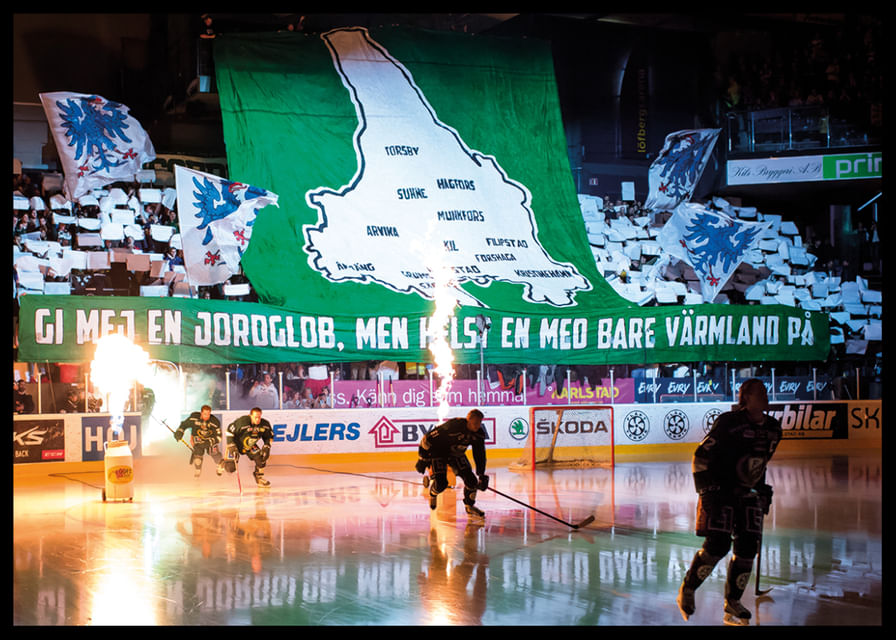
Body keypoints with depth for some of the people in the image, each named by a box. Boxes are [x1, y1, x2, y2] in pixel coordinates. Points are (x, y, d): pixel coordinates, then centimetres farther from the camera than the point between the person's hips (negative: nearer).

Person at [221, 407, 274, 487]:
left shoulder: (265, 424, -17)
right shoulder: (242, 422, -33)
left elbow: (269, 437, 1)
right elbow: (229, 431, -25)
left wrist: (266, 447, -12)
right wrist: (231, 446, -28)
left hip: (250, 445, 5)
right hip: (236, 444, -5)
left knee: (261, 458, -13)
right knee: (231, 468, -12)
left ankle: (259, 478, 12)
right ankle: (223, 463, 26)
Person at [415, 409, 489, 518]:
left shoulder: (479, 433, -14)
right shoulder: (452, 427, -36)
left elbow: (479, 454, 0)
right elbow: (428, 439, -28)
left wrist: (481, 475, -1)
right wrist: (422, 460, -20)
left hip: (456, 454, 6)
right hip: (438, 452, -6)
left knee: (470, 479, -7)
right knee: (440, 483, -19)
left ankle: (470, 506, 17)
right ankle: (433, 494, 19)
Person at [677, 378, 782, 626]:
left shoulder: (772, 428, 7)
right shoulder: (728, 422, -15)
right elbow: (701, 456, -14)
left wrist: (762, 489, 21)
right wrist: (706, 491, -18)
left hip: (747, 494, 7)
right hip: (719, 491, -7)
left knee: (748, 547, -2)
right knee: (717, 545, -16)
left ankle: (732, 601, 11)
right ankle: (687, 590, 4)